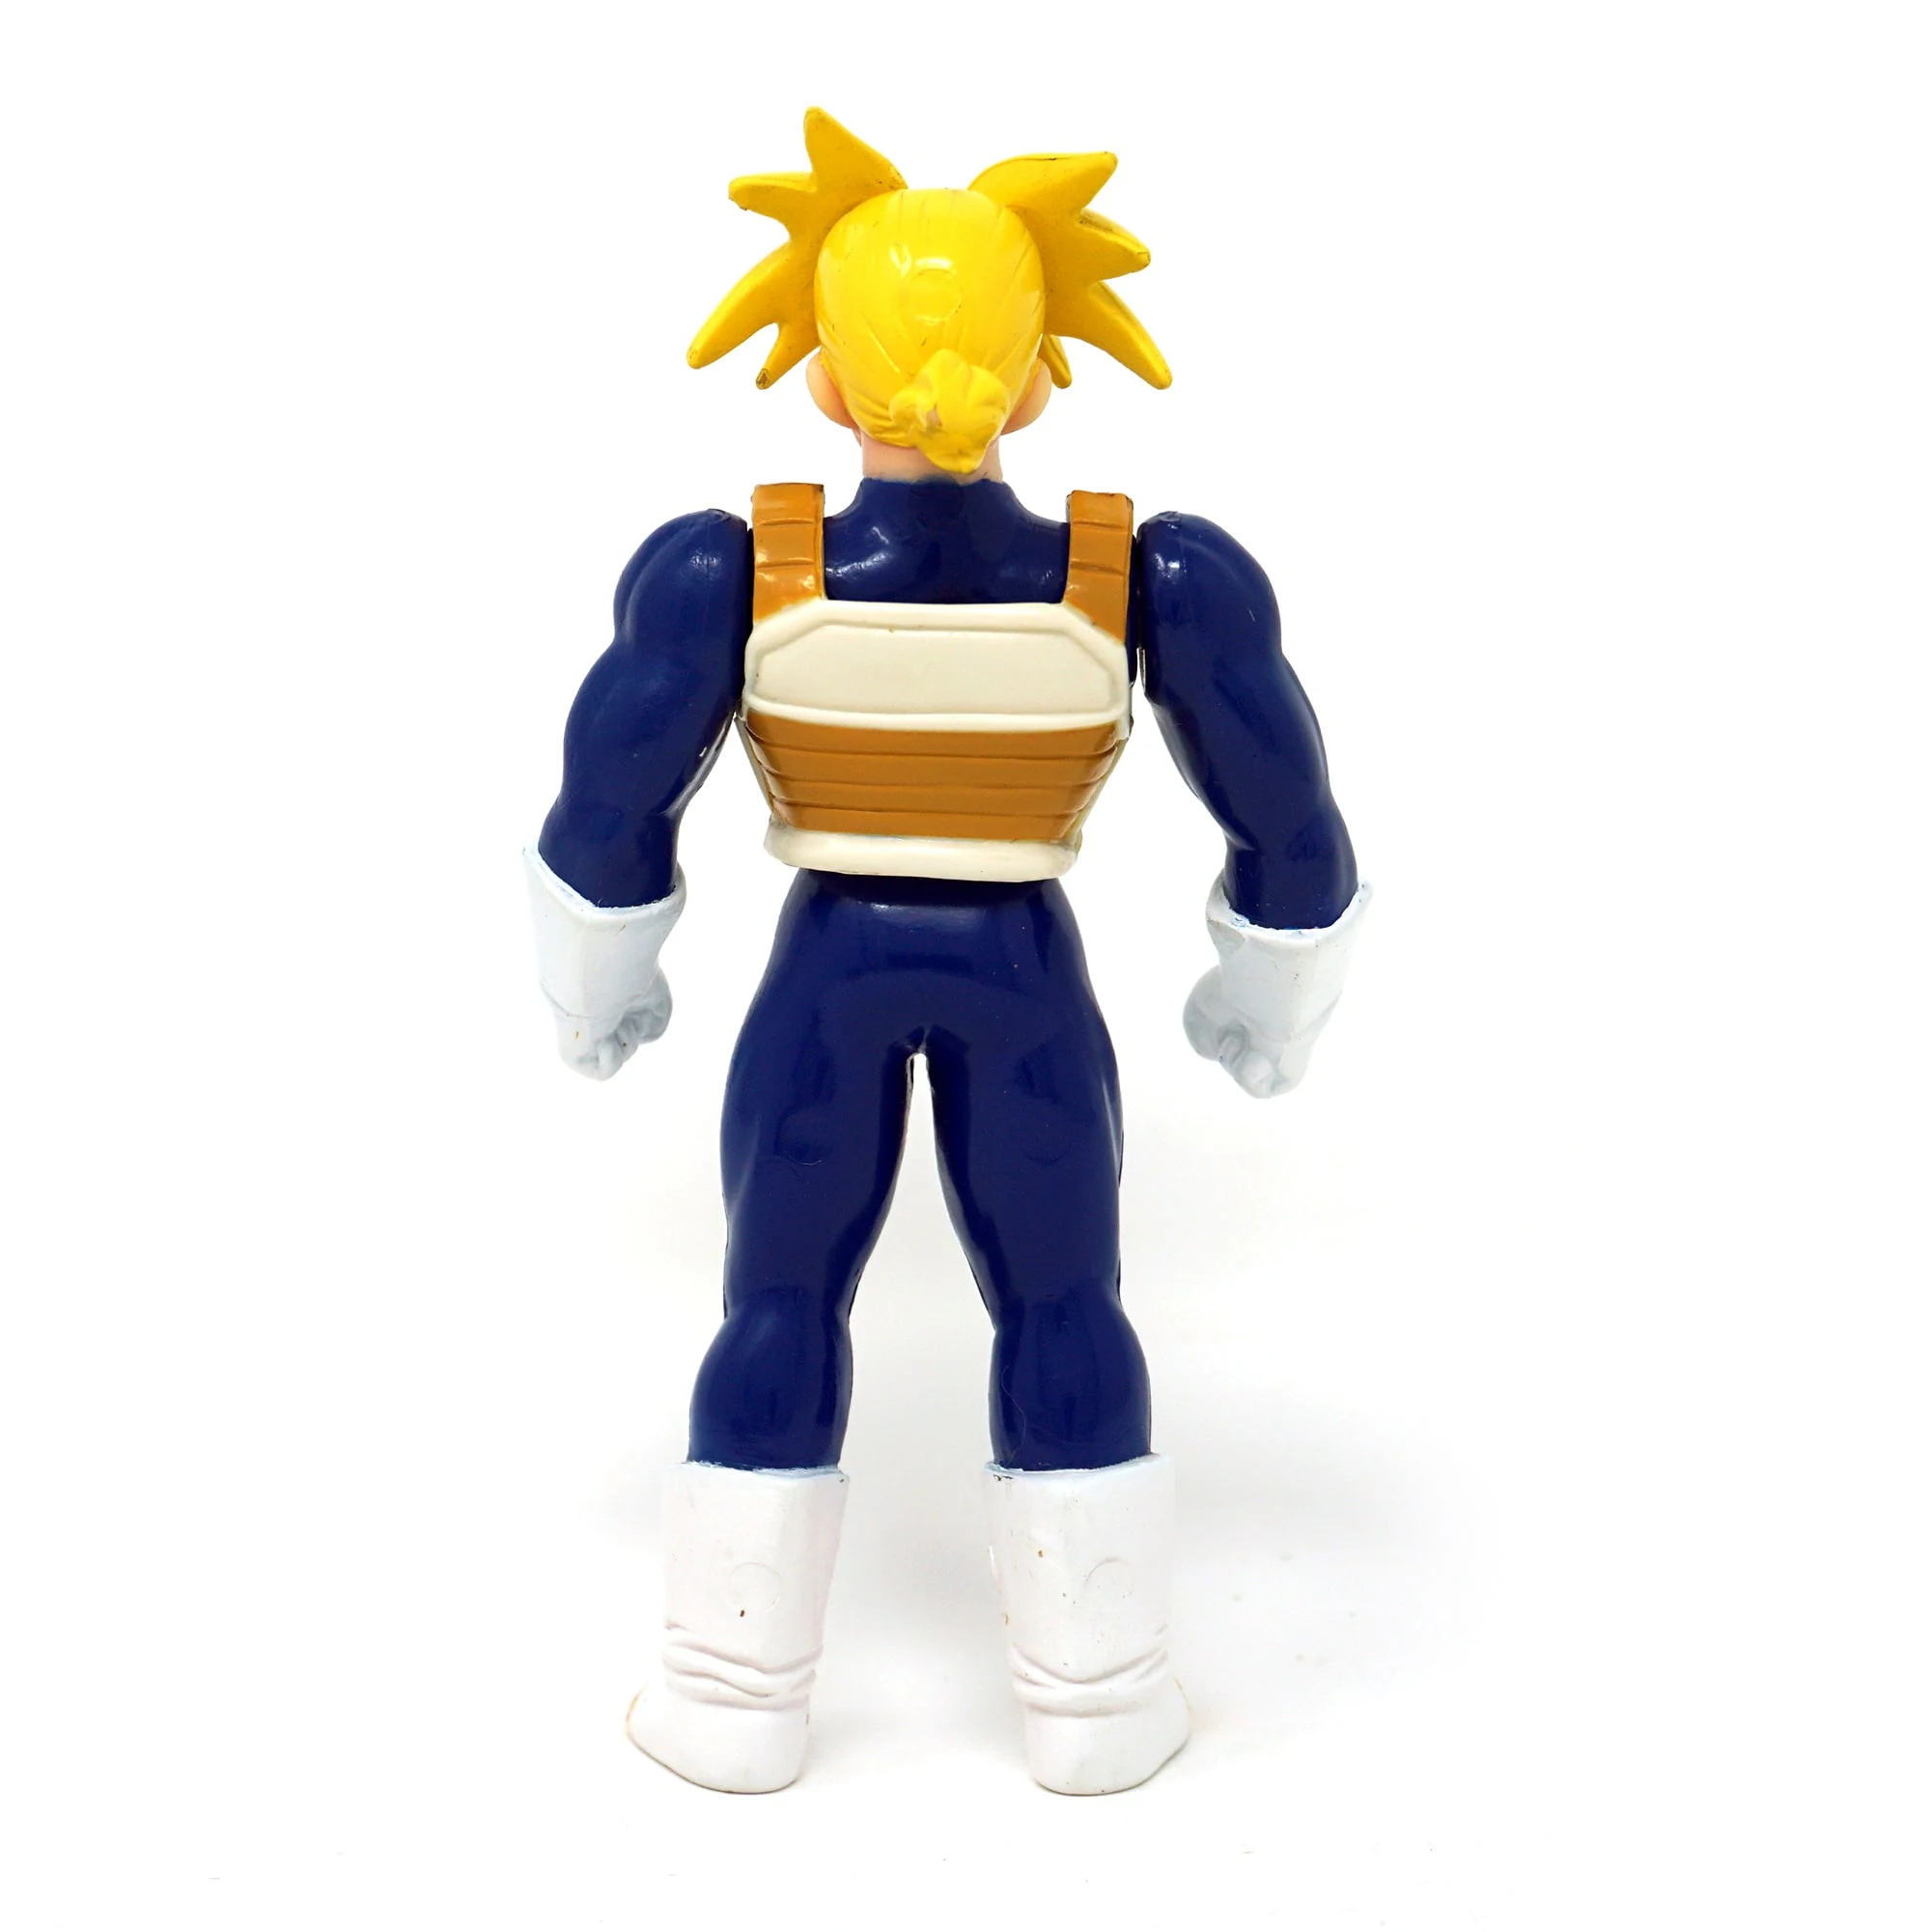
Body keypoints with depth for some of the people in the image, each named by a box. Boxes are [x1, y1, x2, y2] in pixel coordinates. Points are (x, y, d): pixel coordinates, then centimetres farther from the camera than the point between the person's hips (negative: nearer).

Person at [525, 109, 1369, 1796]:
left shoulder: (734, 573, -14)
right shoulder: (1147, 583, -12)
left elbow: (607, 818, -7)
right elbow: (1292, 834, -5)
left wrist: (601, 982, 12)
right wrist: (1270, 1002, 13)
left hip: (828, 977, 0)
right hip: (1028, 984, 0)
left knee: (779, 1313, 14)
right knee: (1066, 1314, 15)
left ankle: (739, 1699, 23)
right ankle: (1096, 1698, 24)